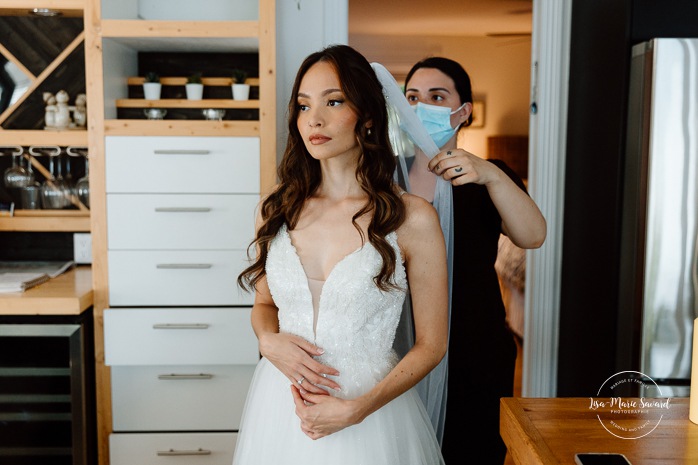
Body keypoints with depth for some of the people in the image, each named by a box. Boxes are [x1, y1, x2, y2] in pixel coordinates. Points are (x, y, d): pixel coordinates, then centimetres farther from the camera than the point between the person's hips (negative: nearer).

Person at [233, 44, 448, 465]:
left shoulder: (411, 218, -13)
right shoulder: (278, 209, -1)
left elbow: (432, 344, -7)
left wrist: (357, 409, -16)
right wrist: (269, 341, -8)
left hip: (370, 410, -3)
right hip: (280, 403, 4)